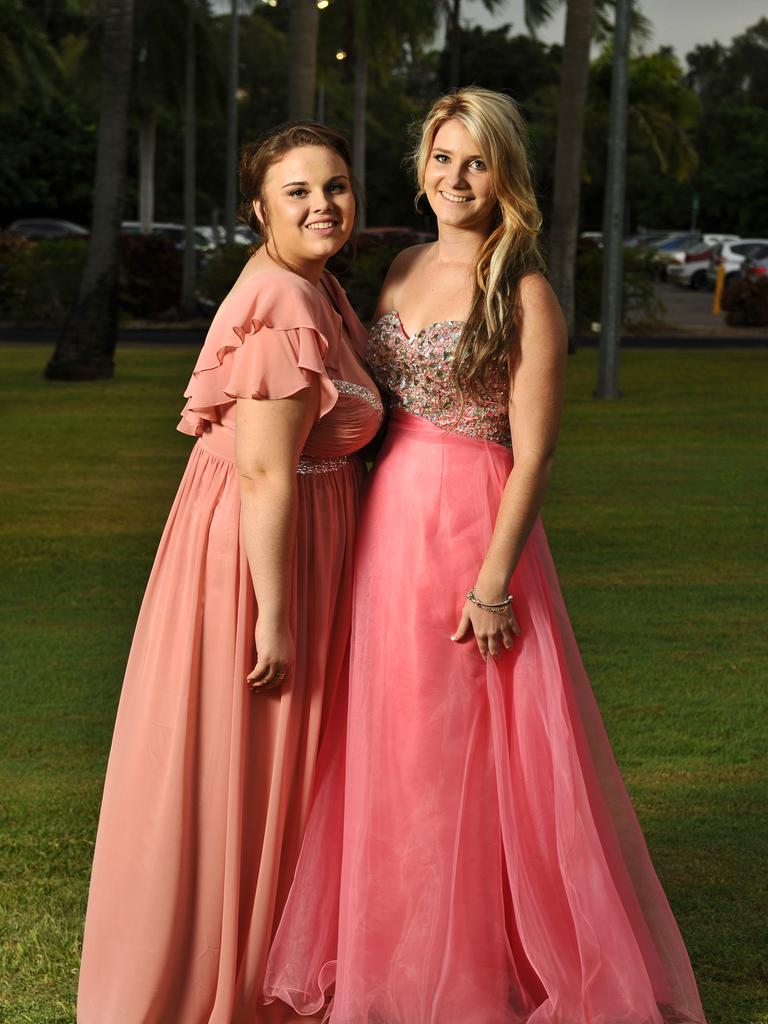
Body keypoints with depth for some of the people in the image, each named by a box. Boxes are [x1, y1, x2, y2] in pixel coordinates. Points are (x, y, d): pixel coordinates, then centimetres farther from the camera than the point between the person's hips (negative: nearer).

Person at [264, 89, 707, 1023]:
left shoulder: (522, 290, -10)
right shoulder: (404, 268, 11)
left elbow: (533, 453, -13)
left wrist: (495, 578, -19)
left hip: (473, 525, -7)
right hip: (388, 522, 7)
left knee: (468, 751, 0)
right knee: (392, 746, 12)